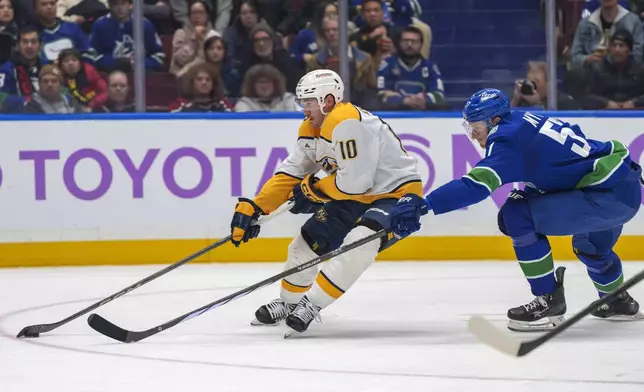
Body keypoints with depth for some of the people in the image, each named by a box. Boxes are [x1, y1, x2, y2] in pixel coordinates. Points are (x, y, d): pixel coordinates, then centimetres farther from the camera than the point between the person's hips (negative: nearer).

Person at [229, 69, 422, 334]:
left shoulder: (346, 122, -27)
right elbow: (290, 173, 7)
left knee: (359, 242, -32)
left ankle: (312, 304, -24)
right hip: (357, 199, 10)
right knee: (309, 240, 11)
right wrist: (253, 208, -2)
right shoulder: (312, 129, 3)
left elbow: (354, 181, -29)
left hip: (397, 193, -10)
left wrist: (314, 189, -13)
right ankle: (288, 302, 33)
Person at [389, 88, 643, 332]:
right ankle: (619, 302, 58)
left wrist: (423, 204, -35)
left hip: (610, 196, -10)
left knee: (518, 216, -11)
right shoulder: (525, 122, 11)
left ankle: (548, 301, -3)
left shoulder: (510, 138, -16)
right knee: (590, 246, 36)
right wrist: (522, 196, 6)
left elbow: (477, 183, -28)